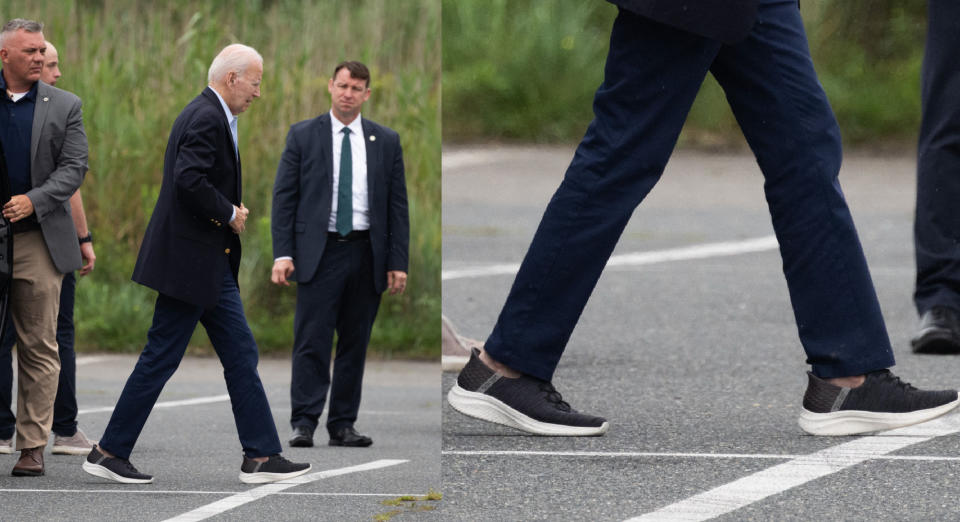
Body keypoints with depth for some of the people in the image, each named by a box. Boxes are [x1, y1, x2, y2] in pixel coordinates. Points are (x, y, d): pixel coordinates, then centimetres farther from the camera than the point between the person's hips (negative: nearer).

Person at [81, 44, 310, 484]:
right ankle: (109, 452, 4)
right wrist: (230, 213, -16)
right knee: (161, 357, -4)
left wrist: (231, 211, 6)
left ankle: (261, 457, 9)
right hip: (191, 261, -11)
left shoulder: (212, 116, 15)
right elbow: (189, 180, -29)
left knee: (240, 353, 8)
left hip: (213, 262, 11)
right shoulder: (206, 118, -17)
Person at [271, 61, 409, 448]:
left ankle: (343, 425, 10)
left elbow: (397, 205, 9)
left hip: (366, 254, 2)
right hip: (319, 252, -2)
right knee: (312, 341, -9)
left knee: (355, 344, 5)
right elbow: (284, 196, 2)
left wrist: (397, 262, 1)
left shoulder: (386, 142, 9)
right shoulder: (302, 136, 4)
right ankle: (303, 423, -8)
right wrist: (283, 253, -8)